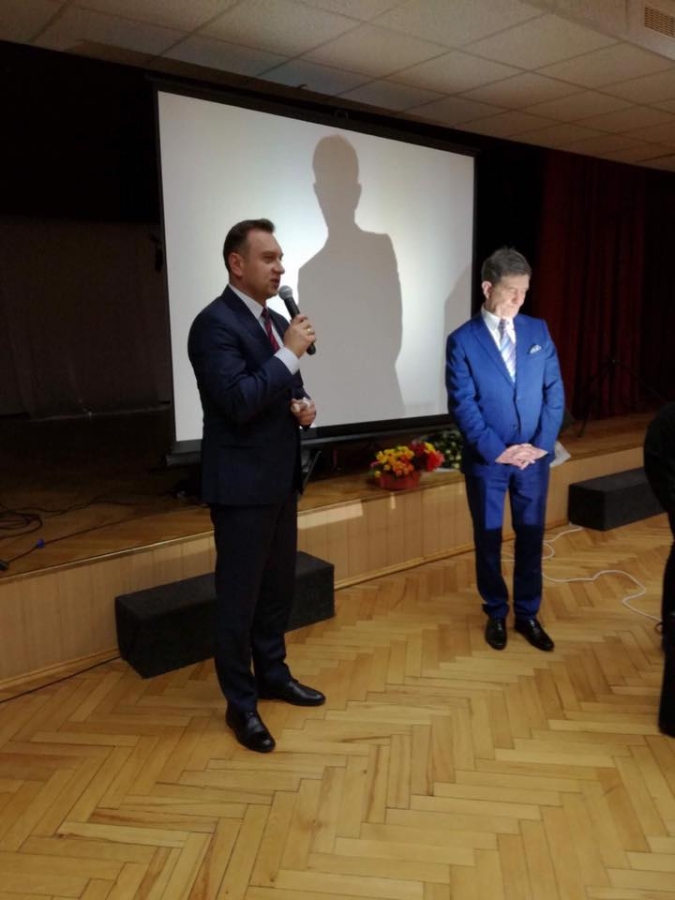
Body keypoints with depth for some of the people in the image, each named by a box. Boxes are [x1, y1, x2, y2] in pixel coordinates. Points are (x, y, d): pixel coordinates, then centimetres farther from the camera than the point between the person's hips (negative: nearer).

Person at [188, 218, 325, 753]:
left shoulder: (275, 322, 12)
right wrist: (289, 353, -21)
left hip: (280, 479, 9)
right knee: (238, 597, 5)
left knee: (279, 587, 19)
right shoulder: (215, 324, -16)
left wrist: (304, 406, -1)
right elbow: (239, 401, -26)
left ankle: (273, 675, 38)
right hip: (241, 484, -9)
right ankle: (241, 703, 22)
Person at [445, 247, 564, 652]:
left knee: (531, 537, 11)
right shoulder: (462, 340, -6)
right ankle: (496, 613, 30)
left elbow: (555, 391, 2)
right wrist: (496, 450, -15)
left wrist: (542, 443, -8)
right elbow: (462, 405, -11)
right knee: (489, 539, 11)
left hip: (535, 456, 3)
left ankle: (528, 614, 29)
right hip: (486, 459, -2)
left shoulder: (538, 331, 4)